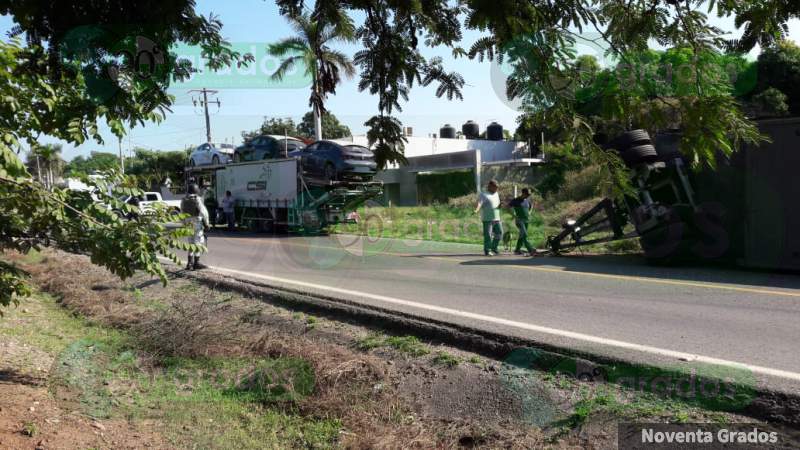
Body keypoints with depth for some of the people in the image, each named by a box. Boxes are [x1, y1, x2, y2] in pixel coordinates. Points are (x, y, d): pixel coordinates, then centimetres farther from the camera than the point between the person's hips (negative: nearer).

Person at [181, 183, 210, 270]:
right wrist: (206, 224, -6)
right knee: (198, 243, 1)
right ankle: (196, 263, 3)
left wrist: (184, 224, 16)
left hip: (188, 223, 6)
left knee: (191, 243, 16)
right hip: (197, 223, -6)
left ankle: (190, 263, 16)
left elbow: (182, 213, 9)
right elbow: (204, 212, -14)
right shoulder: (197, 200, -12)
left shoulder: (183, 200, 6)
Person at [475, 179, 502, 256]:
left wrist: (500, 205, 9)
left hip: (496, 218, 7)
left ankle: (494, 248, 24)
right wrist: (476, 210, -38)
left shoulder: (496, 194, 18)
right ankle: (487, 251, 3)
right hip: (487, 219, -7)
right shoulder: (483, 195, -6)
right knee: (488, 235, -6)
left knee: (499, 233, 8)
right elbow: (479, 203, -20)